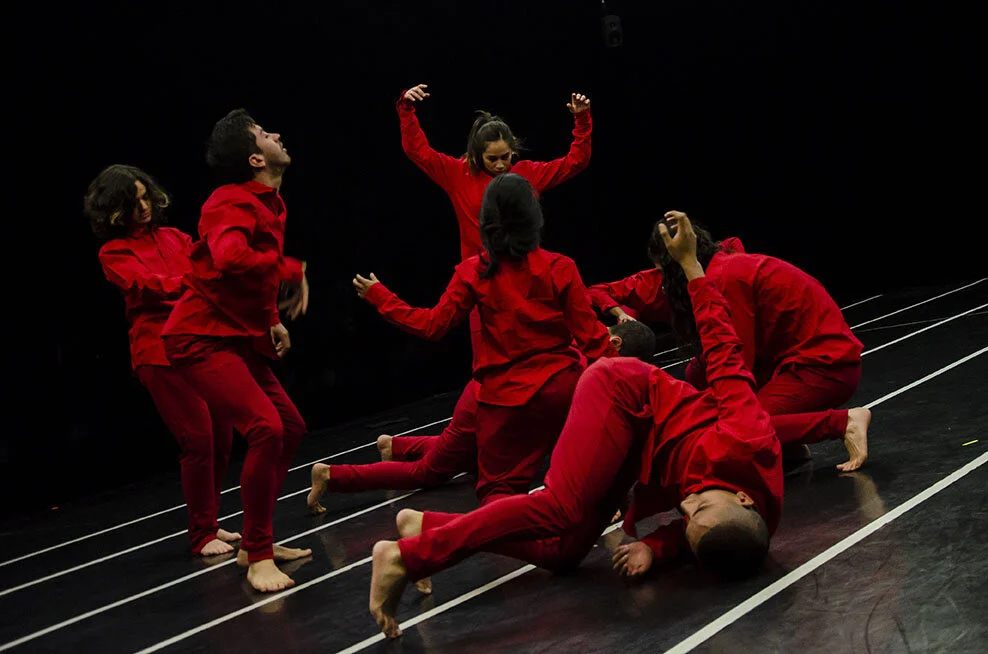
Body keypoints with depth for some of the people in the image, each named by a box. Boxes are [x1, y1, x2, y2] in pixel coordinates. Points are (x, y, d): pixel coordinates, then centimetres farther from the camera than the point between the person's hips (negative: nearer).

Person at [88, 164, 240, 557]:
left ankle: (208, 524, 21)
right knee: (198, 440, -11)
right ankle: (202, 536, 0)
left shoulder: (173, 237, 17)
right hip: (162, 352, -6)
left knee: (221, 437, 5)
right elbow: (149, 285, -15)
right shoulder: (114, 254, 1)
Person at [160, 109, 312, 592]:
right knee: (265, 428, -23)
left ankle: (258, 543, 26)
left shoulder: (269, 204, 14)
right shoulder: (233, 203, -18)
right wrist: (293, 270, -25)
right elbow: (230, 258, -39)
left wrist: (272, 321, 18)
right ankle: (257, 558, -11)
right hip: (202, 339, -10)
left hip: (238, 339, 11)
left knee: (291, 428, 15)